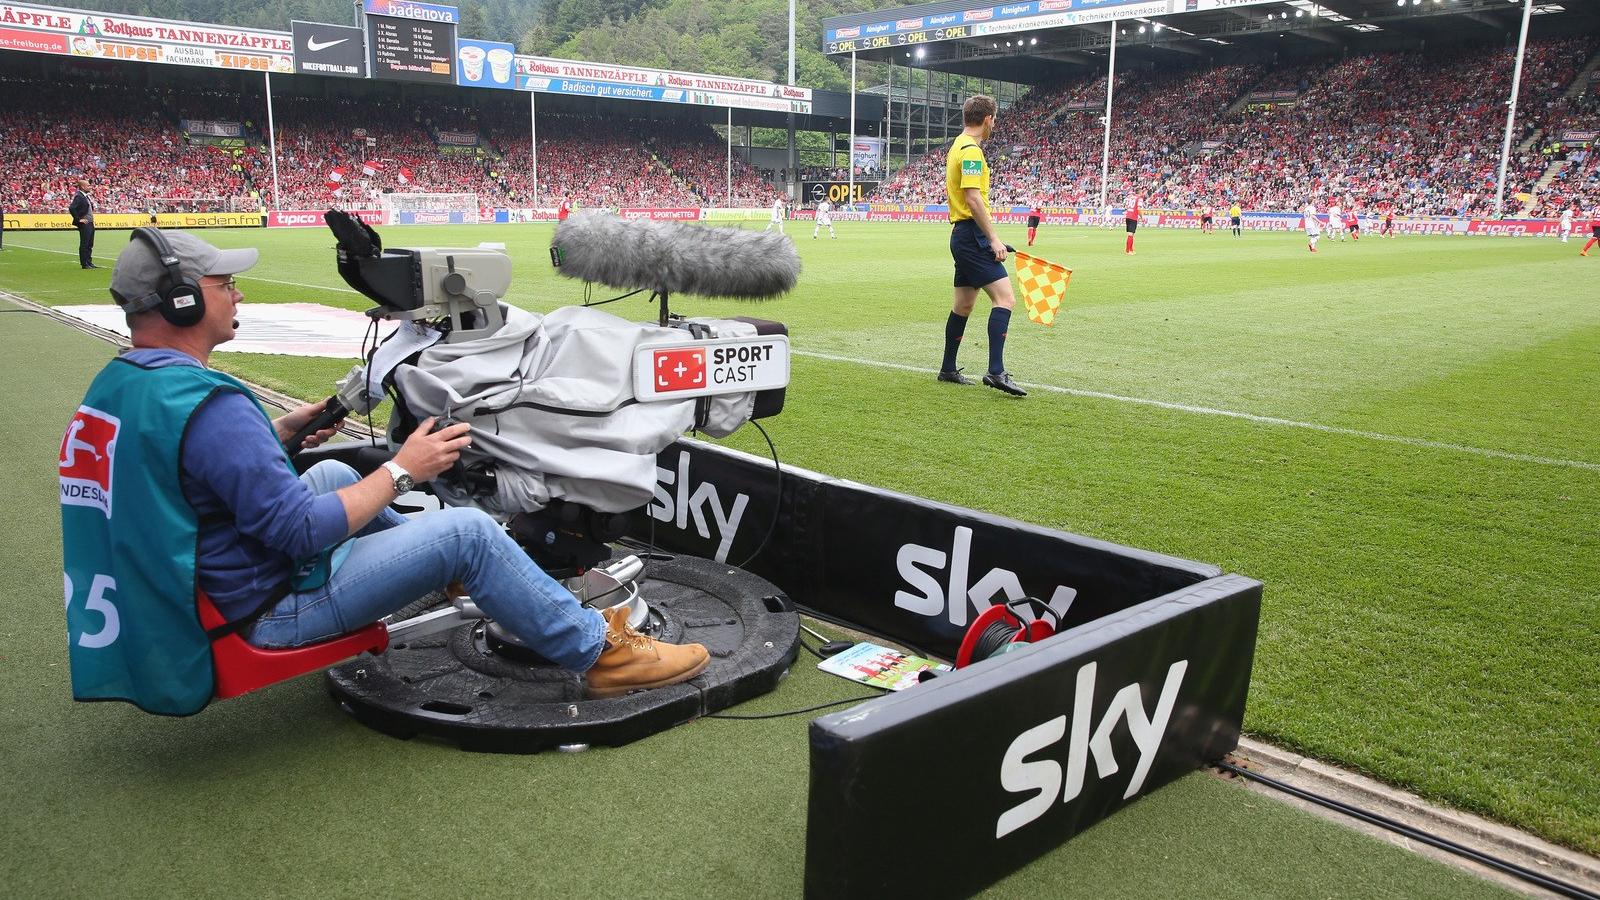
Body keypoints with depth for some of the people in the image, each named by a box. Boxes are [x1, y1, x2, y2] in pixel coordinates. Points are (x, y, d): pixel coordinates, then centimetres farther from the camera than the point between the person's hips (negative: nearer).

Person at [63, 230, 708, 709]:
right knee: (469, 530, -11)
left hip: (191, 582, 10)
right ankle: (599, 652, 1)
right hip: (273, 606, -10)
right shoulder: (209, 405, -30)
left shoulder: (118, 383, 3)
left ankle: (441, 567, 43)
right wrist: (401, 471, -19)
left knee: (332, 472, 28)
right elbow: (304, 534, -28)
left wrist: (281, 430, 13)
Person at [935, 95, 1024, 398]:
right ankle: (996, 372, -23)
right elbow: (973, 199, -21)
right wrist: (994, 239, -22)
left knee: (963, 304, 15)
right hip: (972, 234, -11)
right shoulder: (971, 150, -13)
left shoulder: (957, 146, 19)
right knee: (1004, 297, -16)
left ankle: (948, 369, 23)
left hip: (962, 235, 11)